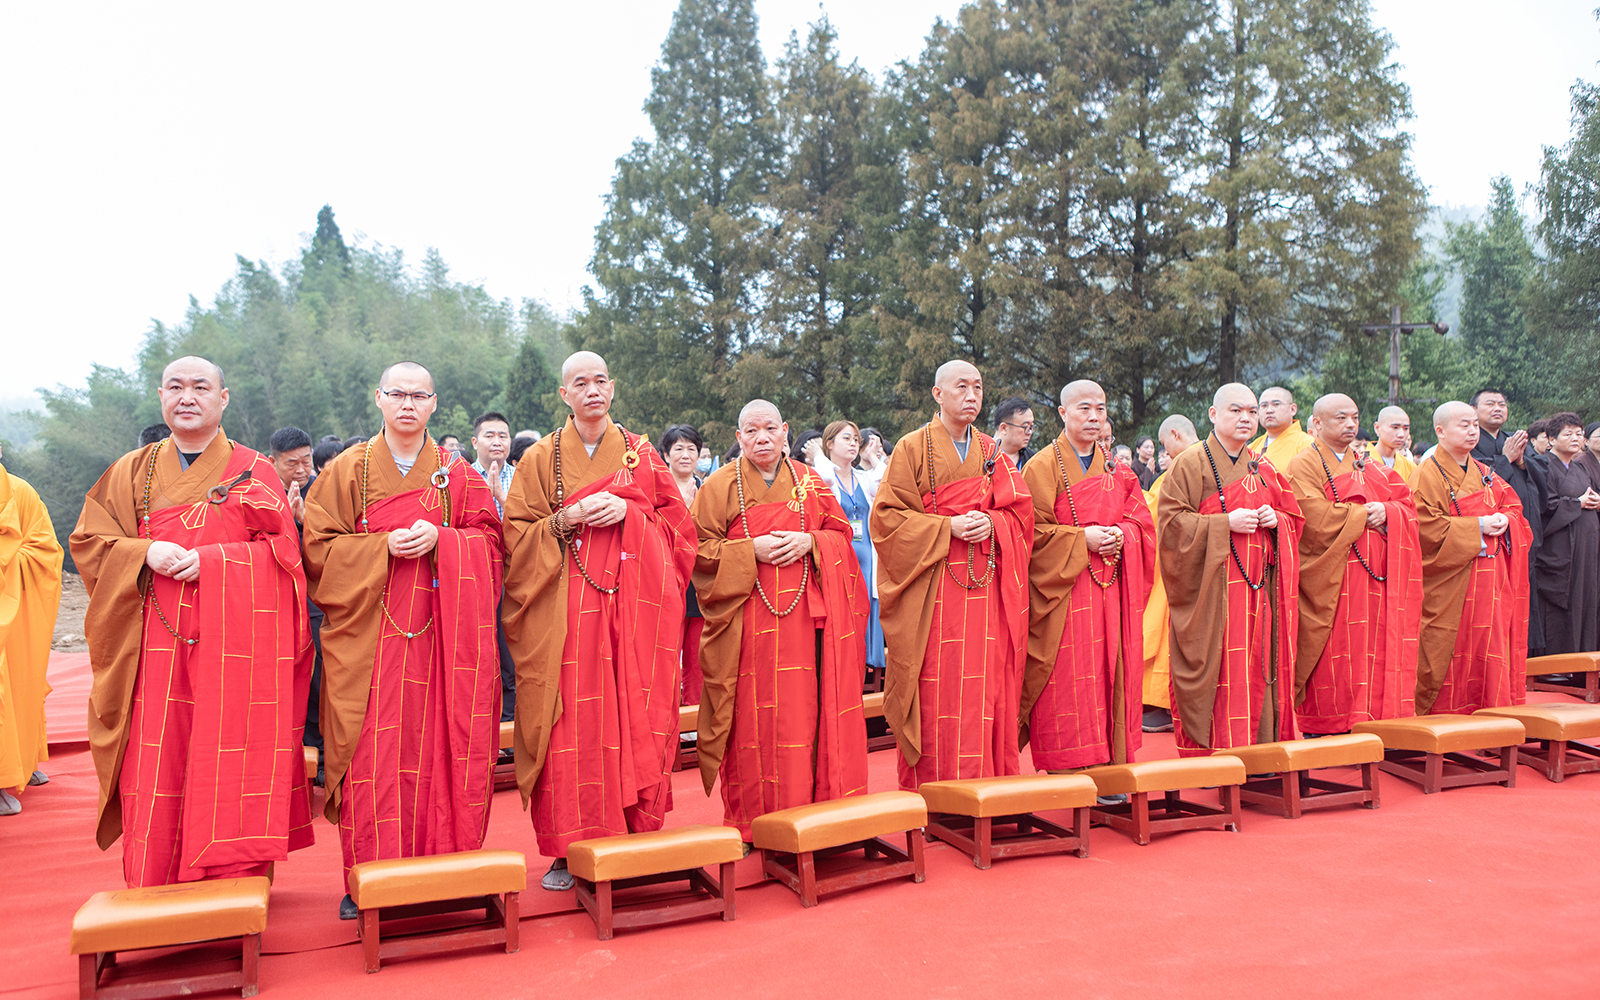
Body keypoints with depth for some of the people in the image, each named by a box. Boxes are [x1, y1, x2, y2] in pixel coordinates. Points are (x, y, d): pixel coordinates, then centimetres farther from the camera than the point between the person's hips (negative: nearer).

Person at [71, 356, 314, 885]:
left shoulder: (254, 470, 6)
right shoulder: (130, 473, 14)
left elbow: (282, 549, -1)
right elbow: (87, 542, 11)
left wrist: (212, 559, -16)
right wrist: (145, 554, -9)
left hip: (236, 639, -2)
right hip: (157, 640, 2)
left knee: (231, 759, -2)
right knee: (157, 759, 0)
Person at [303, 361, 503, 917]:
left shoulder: (456, 473, 10)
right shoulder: (347, 471, 7)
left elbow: (488, 540, 6)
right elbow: (320, 547, 1)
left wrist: (439, 540, -13)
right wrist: (385, 546, -13)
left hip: (440, 632, 1)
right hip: (368, 632, -1)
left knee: (437, 743, 0)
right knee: (372, 753, -3)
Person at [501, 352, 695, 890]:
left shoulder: (641, 452, 12)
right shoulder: (541, 458, 9)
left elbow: (678, 522, 10)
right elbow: (517, 533, 5)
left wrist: (629, 512, -7)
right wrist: (567, 519, -11)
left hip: (636, 602, 1)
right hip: (566, 604, -1)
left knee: (636, 715, -2)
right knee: (572, 720, -4)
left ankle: (637, 838, 9)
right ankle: (570, 849, 4)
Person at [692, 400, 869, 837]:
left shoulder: (810, 481, 12)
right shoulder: (720, 486, 4)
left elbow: (841, 533, 12)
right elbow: (701, 551, 0)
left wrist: (810, 542, -8)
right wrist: (752, 550, -13)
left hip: (808, 612, 2)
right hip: (750, 616, -2)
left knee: (807, 709, 1)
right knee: (754, 714, -2)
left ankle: (811, 809, 13)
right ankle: (753, 817, 10)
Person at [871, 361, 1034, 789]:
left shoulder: (991, 452, 15)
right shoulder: (912, 449, 1)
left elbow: (1020, 512, 11)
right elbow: (888, 515, -5)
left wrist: (991, 524, -10)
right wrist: (948, 528, -14)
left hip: (986, 586, 4)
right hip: (934, 588, -4)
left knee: (986, 686, 3)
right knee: (936, 688, -5)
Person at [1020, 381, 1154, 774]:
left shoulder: (1117, 470, 16)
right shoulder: (1042, 468, -1)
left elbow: (1142, 521, 13)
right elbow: (1034, 532, -7)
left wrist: (1121, 535, -8)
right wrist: (1082, 539, -16)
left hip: (1113, 588, 5)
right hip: (1063, 586, -5)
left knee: (1109, 675, 5)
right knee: (1067, 680, -7)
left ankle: (1111, 769, 13)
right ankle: (1066, 772, -1)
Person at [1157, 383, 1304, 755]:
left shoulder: (1262, 468, 17)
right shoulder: (1190, 464, -1)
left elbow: (1295, 518, 22)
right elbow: (1171, 521, -10)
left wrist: (1276, 519, -1)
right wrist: (1226, 522, -17)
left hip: (1258, 586, 6)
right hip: (1211, 587, -6)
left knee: (1257, 663, 5)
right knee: (1216, 666, -7)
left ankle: (1256, 746, 12)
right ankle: (1208, 750, 0)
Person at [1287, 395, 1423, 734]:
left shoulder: (1370, 468, 20)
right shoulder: (1303, 467, -1)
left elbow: (1407, 507, 13)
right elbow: (1319, 519, -14)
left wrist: (1387, 512, -9)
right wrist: (1366, 514, -6)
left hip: (1374, 581, 6)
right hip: (1329, 587, -6)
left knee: (1372, 652, 1)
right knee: (1332, 663, -6)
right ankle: (1323, 734, 0)